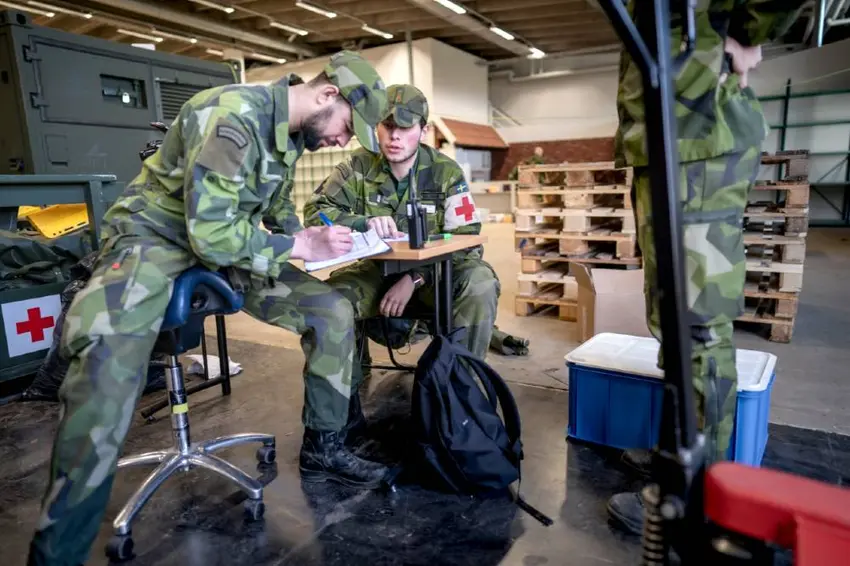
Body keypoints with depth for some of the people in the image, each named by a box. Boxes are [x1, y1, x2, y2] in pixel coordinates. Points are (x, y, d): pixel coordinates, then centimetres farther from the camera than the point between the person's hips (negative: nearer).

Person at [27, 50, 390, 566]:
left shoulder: (290, 131, 3)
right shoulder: (232, 116, -25)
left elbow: (279, 210, 17)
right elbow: (213, 235, -29)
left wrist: (316, 237, -1)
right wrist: (302, 246, -19)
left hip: (229, 243, 8)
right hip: (157, 236, -7)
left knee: (333, 312, -5)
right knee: (108, 369, -35)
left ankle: (323, 448, 12)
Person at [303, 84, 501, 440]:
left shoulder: (445, 171, -9)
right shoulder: (359, 167, -5)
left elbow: (467, 241, -14)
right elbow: (315, 210, -11)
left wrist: (415, 279, -26)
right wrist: (365, 222, -31)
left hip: (433, 272, -1)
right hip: (377, 270, 1)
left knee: (480, 285, -31)